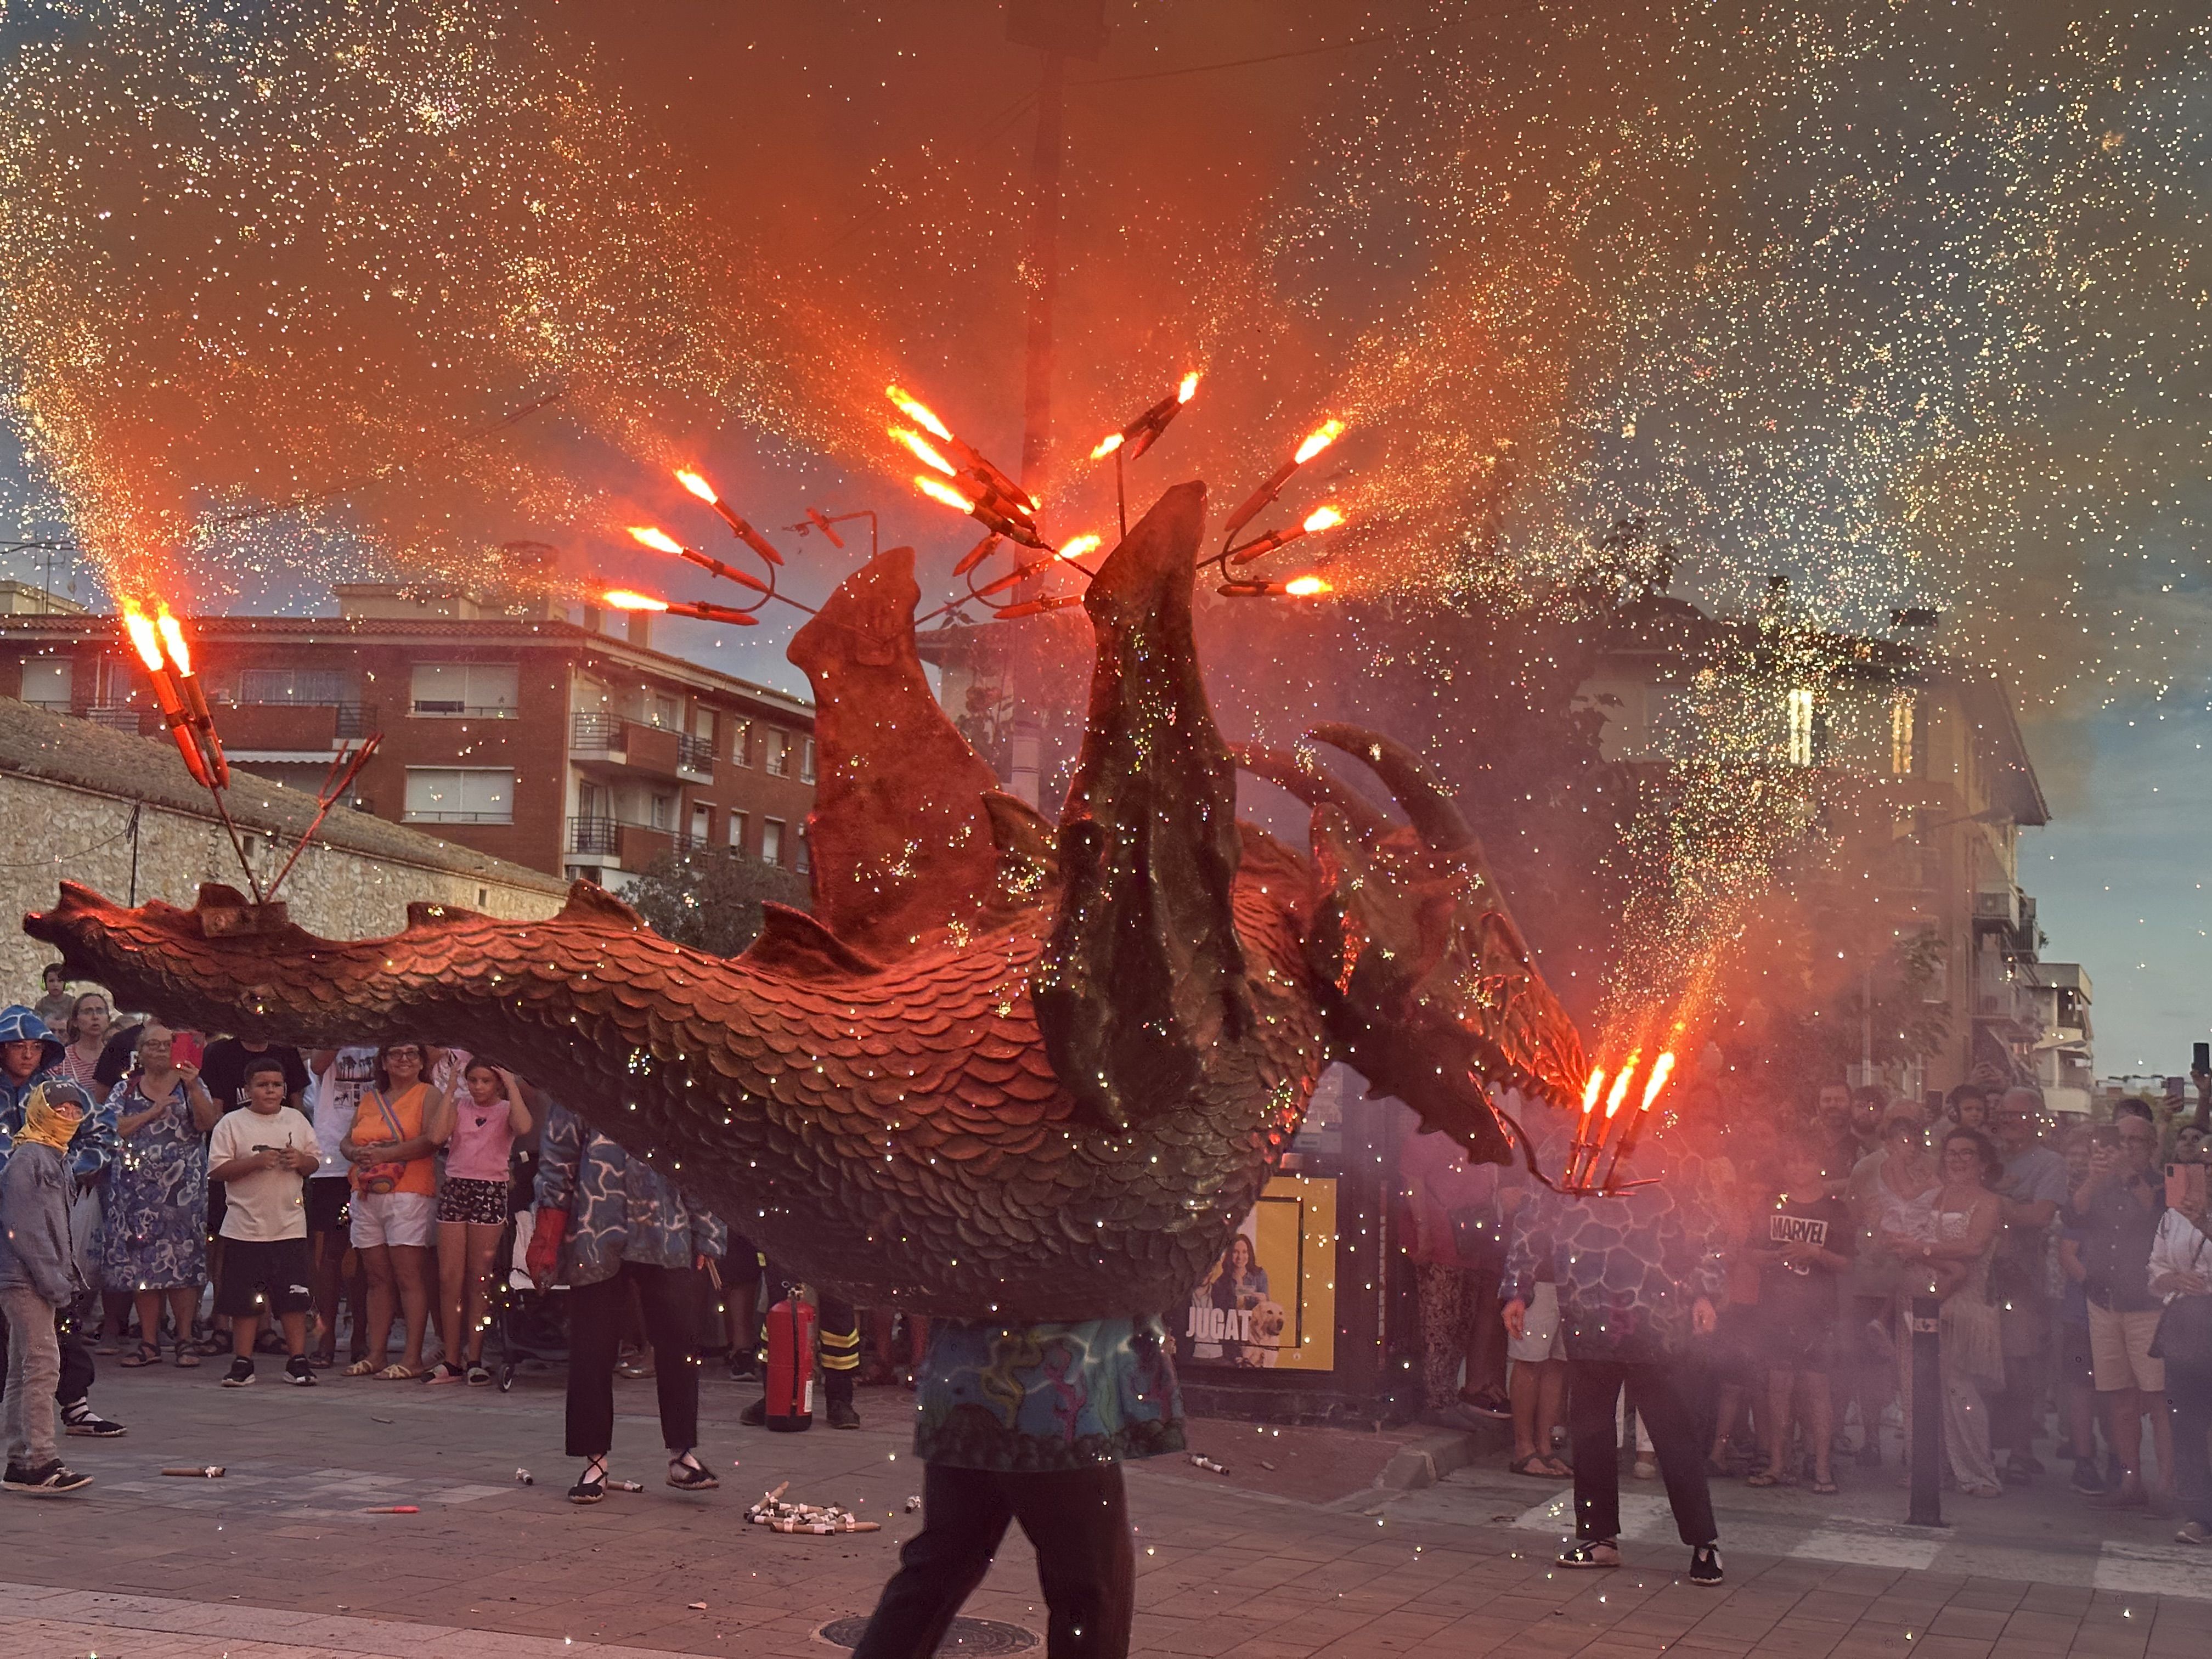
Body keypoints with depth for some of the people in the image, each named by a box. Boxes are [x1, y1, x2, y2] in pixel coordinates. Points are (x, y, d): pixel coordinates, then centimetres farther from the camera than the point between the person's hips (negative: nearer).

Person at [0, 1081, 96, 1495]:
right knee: (43, 1365, -13)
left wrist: (69, 1275, 14)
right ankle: (40, 1464, -14)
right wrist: (53, 1281, -19)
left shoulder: (57, 1159, 17)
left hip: (37, 1282, 10)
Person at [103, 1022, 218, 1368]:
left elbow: (207, 1123, -7)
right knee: (142, 1263, 1)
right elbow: (113, 1128, -1)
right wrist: (152, 1112, -8)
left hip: (183, 1184, -2)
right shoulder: (126, 1089, 12)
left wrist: (193, 1088, -20)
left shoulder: (191, 1085, 8)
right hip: (138, 1185, 2)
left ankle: (185, 1340, -1)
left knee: (183, 1260, -6)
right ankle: (149, 1342, 7)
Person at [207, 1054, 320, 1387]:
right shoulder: (232, 1124, 0)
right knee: (245, 1301, 2)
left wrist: (300, 1161, -6)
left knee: (294, 1298, 1)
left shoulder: (297, 1120, 11)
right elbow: (217, 1171, -6)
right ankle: (242, 1363, 12)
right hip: (245, 1227, -2)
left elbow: (315, 1162, 16)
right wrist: (255, 1162, -17)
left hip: (290, 1225, 2)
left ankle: (297, 1361, 8)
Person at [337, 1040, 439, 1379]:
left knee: (409, 1277, -9)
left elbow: (432, 1140, -12)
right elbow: (346, 1142, 21)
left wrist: (385, 1154, -15)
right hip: (367, 1195, 6)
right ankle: (375, 1354, 8)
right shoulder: (370, 1099, 21)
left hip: (409, 1194, -6)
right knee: (378, 1278, 6)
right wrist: (356, 1154, -3)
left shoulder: (427, 1096, 2)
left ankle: (412, 1358, -11)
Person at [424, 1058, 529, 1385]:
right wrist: (450, 1090, -2)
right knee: (449, 1276, -1)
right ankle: (451, 1360, 3)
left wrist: (512, 1085, -10)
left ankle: (474, 1358, 4)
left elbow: (524, 1127, -18)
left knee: (480, 1278, -1)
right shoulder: (459, 1108, 13)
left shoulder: (506, 1110, 6)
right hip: (455, 1189, 3)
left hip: (491, 1192, -3)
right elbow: (437, 1136, -6)